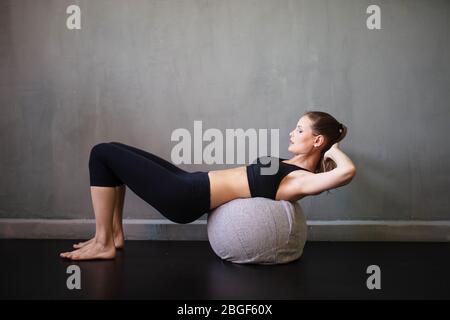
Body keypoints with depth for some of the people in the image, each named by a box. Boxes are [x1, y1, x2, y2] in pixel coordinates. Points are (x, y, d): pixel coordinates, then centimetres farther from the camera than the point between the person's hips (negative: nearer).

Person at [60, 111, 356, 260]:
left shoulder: (303, 180, -14)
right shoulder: (294, 167, 13)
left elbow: (348, 171, -30)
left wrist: (333, 150, -12)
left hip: (186, 197, -10)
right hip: (191, 184, 10)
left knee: (102, 154, -7)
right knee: (114, 149, 16)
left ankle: (104, 244, 3)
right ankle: (114, 233, 22)